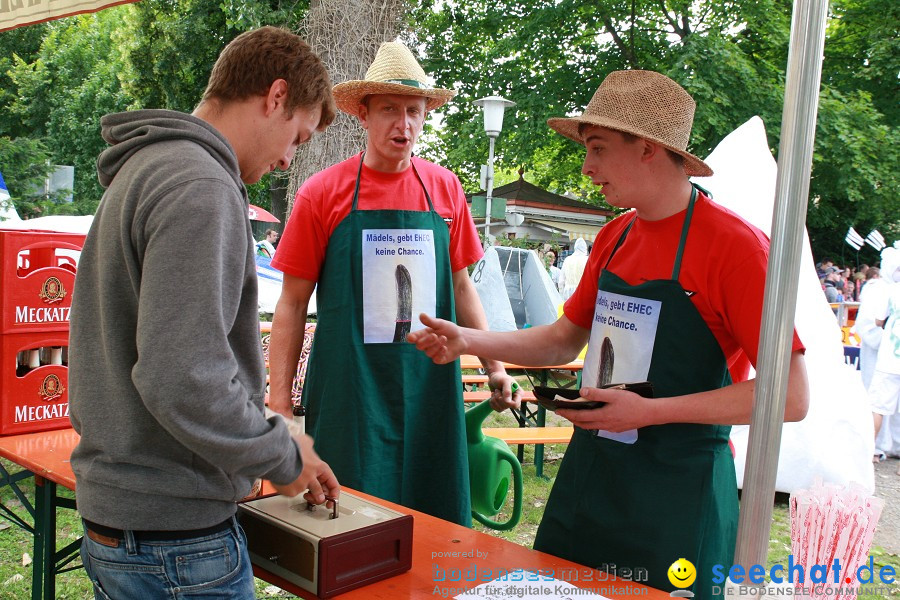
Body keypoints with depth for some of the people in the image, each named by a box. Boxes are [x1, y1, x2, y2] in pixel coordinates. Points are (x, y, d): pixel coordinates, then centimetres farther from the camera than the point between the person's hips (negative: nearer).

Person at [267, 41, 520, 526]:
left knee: (437, 524, 10)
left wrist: (493, 364, 7)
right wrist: (280, 403, -4)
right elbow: (293, 303, 0)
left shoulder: (444, 187, 6)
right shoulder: (322, 193, -3)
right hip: (349, 391, -3)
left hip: (430, 391, 3)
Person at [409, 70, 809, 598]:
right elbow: (564, 341, 16)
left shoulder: (735, 244, -16)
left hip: (678, 490, -6)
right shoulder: (613, 238, 7)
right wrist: (468, 341, 4)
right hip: (591, 470, 7)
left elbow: (790, 396, -18)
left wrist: (651, 411, -22)